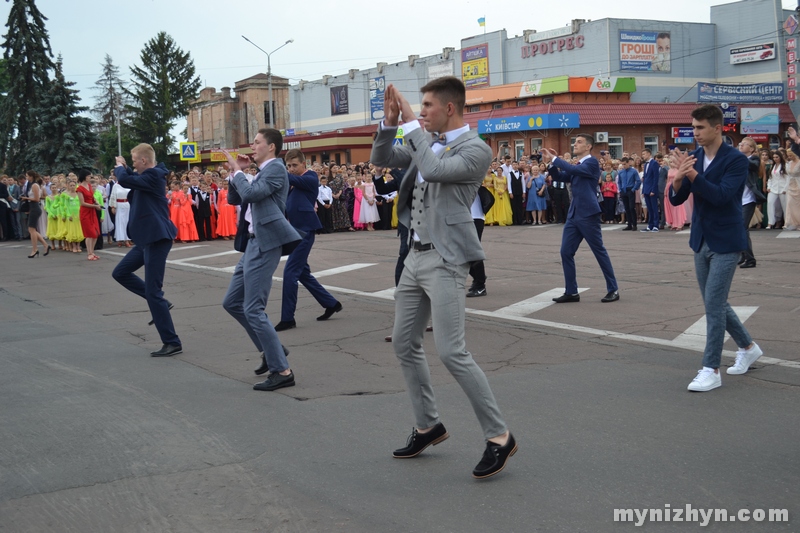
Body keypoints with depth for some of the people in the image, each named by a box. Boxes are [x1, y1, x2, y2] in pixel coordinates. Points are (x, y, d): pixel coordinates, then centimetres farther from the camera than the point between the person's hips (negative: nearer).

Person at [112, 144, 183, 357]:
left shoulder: (154, 176, -18)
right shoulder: (149, 175, 12)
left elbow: (124, 180, -25)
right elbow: (133, 178, 32)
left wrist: (120, 168, -4)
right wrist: (124, 168, 14)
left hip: (157, 238, -11)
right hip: (148, 237, 11)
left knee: (153, 291, -8)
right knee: (120, 273, 18)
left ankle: (172, 343, -2)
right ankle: (160, 302, 20)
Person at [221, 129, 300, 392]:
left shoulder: (275, 168, -10)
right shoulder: (262, 172, 18)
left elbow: (249, 194, -24)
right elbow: (234, 199, 20)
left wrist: (237, 170, -9)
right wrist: (235, 172, 8)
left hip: (265, 244, -10)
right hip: (255, 242, 10)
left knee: (253, 309, -11)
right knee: (232, 302, 15)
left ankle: (282, 371, -6)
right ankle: (270, 349, 24)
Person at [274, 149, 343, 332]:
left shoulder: (310, 178, -9)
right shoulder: (294, 183, 14)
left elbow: (292, 179, -28)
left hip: (305, 230, -9)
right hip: (296, 230, 9)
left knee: (290, 272, -11)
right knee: (302, 272, 15)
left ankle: (287, 318, -5)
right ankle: (331, 303, 28)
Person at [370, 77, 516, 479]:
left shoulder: (475, 150, -12)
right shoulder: (426, 142, 11)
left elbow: (433, 170, -27)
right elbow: (381, 159, 14)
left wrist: (412, 125, -18)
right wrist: (390, 123, -2)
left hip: (444, 260, -9)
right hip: (416, 255, 9)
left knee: (451, 352, -13)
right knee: (404, 344, 13)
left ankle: (498, 436, -1)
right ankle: (428, 426, 27)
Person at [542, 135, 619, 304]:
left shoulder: (592, 163, -10)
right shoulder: (577, 165, 17)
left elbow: (573, 170, -24)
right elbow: (562, 177, 18)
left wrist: (555, 158, -15)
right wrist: (551, 162, 4)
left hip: (588, 215, -8)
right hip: (574, 214, 8)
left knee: (599, 251, -1)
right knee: (566, 252, 3)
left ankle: (613, 289, 9)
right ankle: (571, 292, 10)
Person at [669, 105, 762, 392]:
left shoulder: (736, 160, -13)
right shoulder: (694, 158, 4)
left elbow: (721, 195, -25)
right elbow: (676, 199, 1)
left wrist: (691, 173, -31)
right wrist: (678, 179, -20)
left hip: (725, 242, -7)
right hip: (701, 241, 7)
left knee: (714, 303, -9)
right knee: (715, 302, 15)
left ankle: (711, 370, -2)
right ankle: (747, 347, 35)